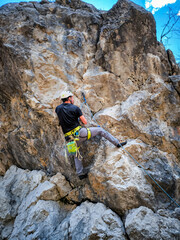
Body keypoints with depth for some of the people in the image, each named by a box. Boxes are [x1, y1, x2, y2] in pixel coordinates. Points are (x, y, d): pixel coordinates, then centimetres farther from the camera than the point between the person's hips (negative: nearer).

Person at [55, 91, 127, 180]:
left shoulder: (58, 108, 5)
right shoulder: (75, 108, -6)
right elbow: (85, 122, -4)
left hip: (70, 138, 5)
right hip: (80, 132, -4)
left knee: (76, 155, 27)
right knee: (100, 130, 13)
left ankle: (80, 173, 28)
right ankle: (117, 143, 17)